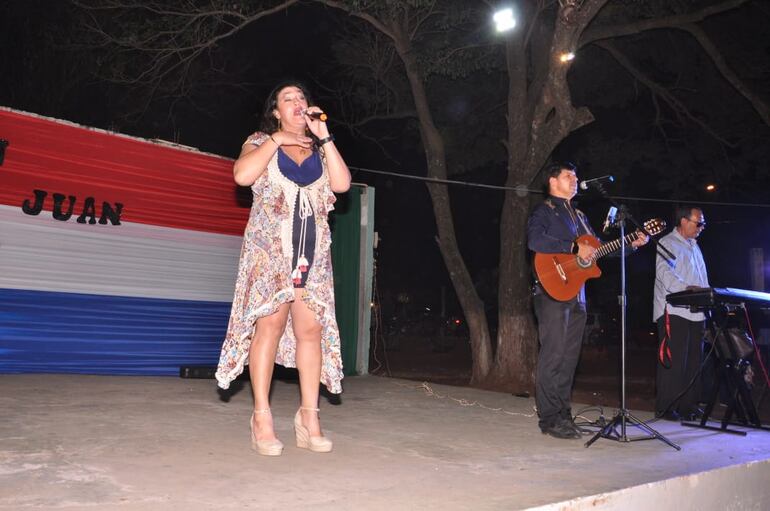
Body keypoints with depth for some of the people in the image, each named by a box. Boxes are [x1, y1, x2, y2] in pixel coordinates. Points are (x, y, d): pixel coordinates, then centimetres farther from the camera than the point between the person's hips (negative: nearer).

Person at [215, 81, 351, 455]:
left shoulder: (319, 149, 20)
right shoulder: (261, 141, 12)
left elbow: (342, 184, 1)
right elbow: (242, 175, -9)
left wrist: (324, 137, 1)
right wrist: (277, 139, -4)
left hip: (313, 249, 3)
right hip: (270, 246, -3)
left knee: (311, 328, -3)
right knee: (270, 323, -9)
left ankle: (309, 418, 2)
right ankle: (262, 418, -4)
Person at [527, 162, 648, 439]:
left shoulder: (578, 216, 23)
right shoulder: (543, 211, -3)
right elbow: (535, 240, -22)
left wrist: (632, 244, 15)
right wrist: (574, 248, -22)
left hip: (577, 294, 8)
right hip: (554, 291, -8)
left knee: (570, 356, 10)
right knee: (553, 355, -7)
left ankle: (563, 414, 17)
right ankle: (549, 419, -1)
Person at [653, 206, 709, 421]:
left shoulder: (694, 246, 24)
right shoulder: (668, 243, -3)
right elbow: (664, 272, -19)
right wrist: (686, 288, -33)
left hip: (696, 312, 9)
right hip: (674, 312, -9)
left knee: (693, 362, 10)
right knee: (673, 361, -8)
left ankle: (687, 405, 18)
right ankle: (666, 407, -2)